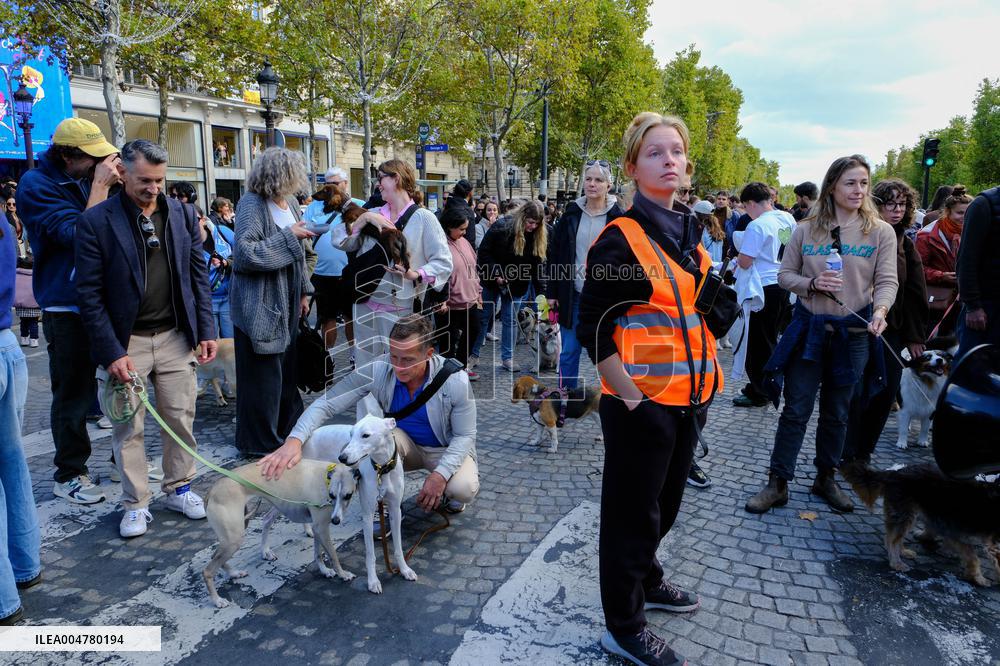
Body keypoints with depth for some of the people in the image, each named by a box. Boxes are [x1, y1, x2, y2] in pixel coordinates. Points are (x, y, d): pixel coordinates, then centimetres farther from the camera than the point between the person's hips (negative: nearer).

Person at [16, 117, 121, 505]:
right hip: (67, 309, -6)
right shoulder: (37, 185, -10)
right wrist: (100, 187, -21)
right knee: (74, 395, 3)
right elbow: (77, 235, -22)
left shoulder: (89, 177, 7)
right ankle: (68, 475, 19)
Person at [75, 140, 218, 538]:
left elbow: (198, 277, 7)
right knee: (128, 429, 7)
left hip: (175, 337, 3)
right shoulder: (96, 221, -8)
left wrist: (206, 332, 1)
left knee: (181, 418, 9)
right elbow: (89, 294, -8)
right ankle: (135, 504, 22)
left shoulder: (183, 214, 2)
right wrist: (112, 353, -12)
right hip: (126, 341, -2)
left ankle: (179, 488, 27)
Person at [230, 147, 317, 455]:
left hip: (287, 304, 8)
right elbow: (245, 254, -24)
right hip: (260, 306, -8)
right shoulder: (251, 204, -14)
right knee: (263, 375, 1)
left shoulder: (290, 203, 10)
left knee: (286, 369, 16)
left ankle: (288, 427, 30)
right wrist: (289, 236, -19)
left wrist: (304, 292, 16)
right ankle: (261, 440, 14)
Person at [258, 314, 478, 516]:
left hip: (448, 449, -1)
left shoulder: (456, 381, -28)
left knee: (464, 488, -31)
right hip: (406, 444, 1)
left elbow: (465, 435, -17)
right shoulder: (377, 370, -25)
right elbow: (326, 403, -25)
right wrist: (294, 440, -43)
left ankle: (449, 492, 7)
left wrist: (440, 474, -33)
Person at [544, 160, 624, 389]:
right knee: (569, 351, 10)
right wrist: (552, 292, 3)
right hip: (573, 295, 3)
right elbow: (555, 254, 8)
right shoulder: (572, 214, 5)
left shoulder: (618, 217, -3)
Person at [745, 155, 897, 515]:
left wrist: (880, 310, -25)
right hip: (809, 329, 0)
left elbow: (887, 280, -5)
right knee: (795, 409, 2)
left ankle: (826, 478, 30)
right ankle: (777, 483, 11)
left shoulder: (881, 232, -1)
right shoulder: (806, 230, 1)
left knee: (837, 412, 13)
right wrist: (812, 284, -16)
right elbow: (785, 275, 4)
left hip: (853, 333, 1)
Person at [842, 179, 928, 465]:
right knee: (856, 394, -1)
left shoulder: (906, 245, 11)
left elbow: (916, 294, 11)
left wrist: (915, 336, 7)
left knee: (886, 393, 7)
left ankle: (863, 453, 22)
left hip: (892, 333, 6)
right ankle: (846, 455, 13)